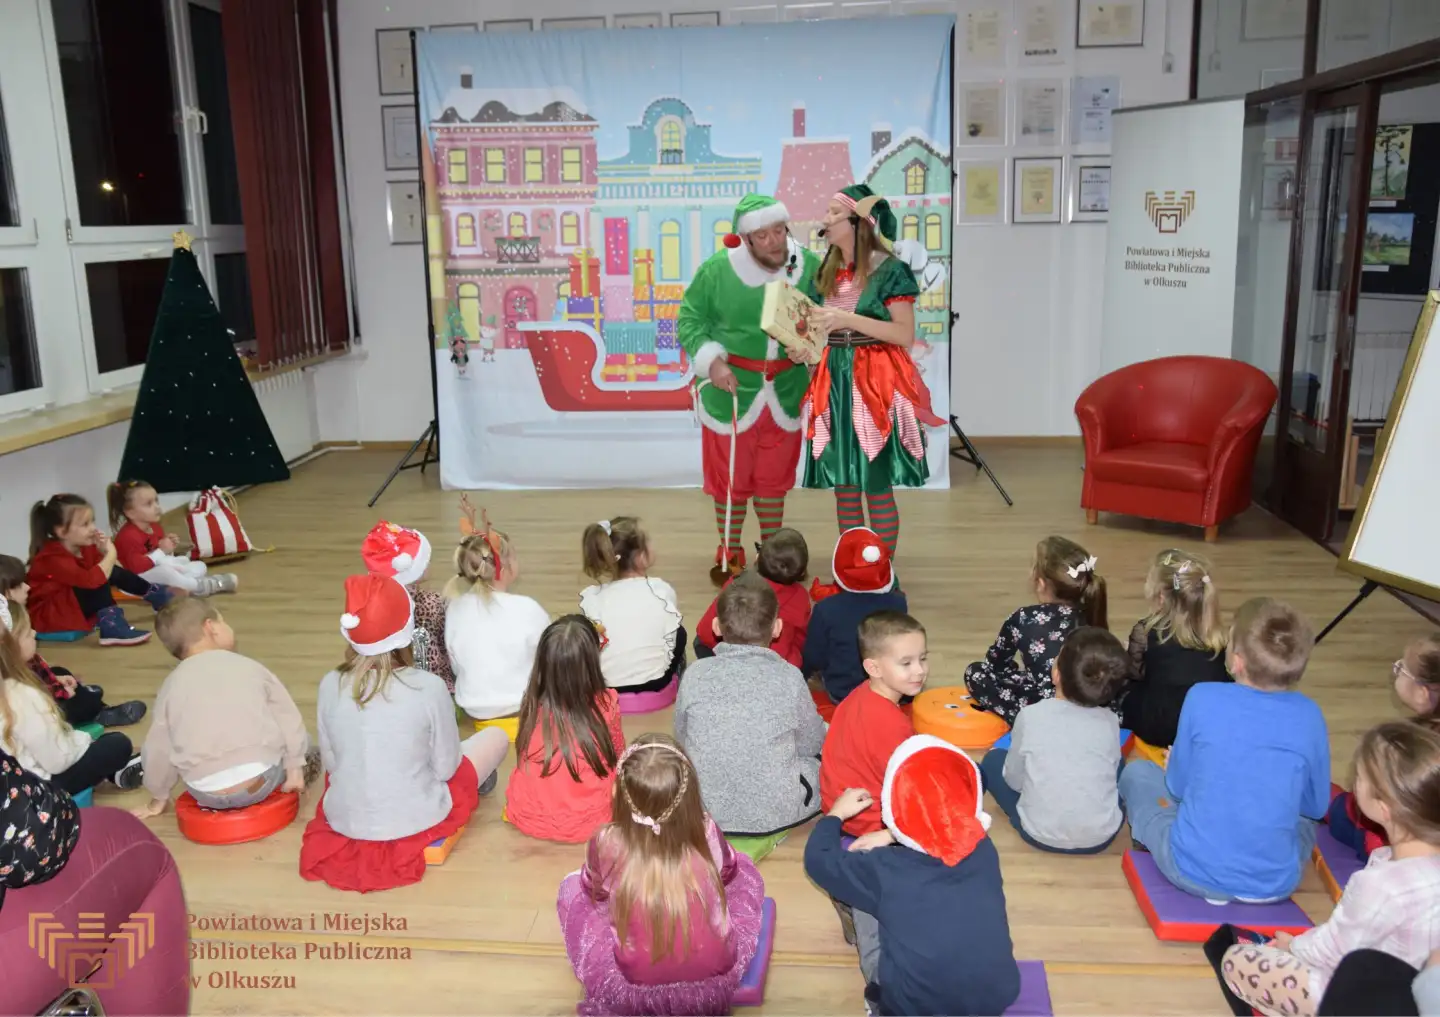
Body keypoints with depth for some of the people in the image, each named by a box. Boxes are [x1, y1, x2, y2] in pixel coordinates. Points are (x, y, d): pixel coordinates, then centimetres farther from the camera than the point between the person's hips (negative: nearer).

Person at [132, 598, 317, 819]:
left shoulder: (172, 685, 6)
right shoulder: (250, 666, 4)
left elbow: (159, 747, 9)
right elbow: (288, 717, 4)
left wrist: (158, 797, 23)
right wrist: (296, 767, 10)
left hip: (205, 794, -2)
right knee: (294, 736, 29)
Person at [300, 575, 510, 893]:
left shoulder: (330, 685, -11)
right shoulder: (429, 687, -21)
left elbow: (330, 762, 1)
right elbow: (445, 767, -10)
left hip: (342, 820, 4)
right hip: (416, 822, -4)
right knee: (496, 736, 13)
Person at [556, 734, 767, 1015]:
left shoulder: (606, 842, -19)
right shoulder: (706, 833, -15)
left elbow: (595, 888, 5)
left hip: (634, 984, -1)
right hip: (718, 972, 1)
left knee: (573, 887, 16)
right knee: (743, 869, 21)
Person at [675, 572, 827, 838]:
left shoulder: (695, 674, -8)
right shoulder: (789, 677, -12)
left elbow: (682, 740, 5)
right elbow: (812, 743, 2)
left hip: (704, 811, 2)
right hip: (775, 814, -2)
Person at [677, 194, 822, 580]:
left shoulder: (810, 267, -8)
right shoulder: (716, 270, -15)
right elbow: (690, 319, -4)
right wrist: (711, 360, -15)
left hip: (785, 394, 2)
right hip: (731, 393, -2)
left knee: (775, 479, 16)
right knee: (729, 478, 10)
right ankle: (729, 554, 28)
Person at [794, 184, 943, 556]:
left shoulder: (890, 270, -5)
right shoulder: (824, 273, 11)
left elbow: (906, 335, -11)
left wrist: (849, 319, -19)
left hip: (877, 383, -5)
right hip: (834, 384, 5)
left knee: (878, 487, -2)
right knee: (843, 486, 7)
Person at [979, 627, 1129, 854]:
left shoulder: (1031, 716, -15)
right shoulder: (1110, 722, -8)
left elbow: (1014, 781, -3)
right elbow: (1110, 773, 8)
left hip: (1040, 835, -2)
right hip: (1102, 836, 2)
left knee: (993, 759, 17)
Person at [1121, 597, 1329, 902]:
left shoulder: (1203, 698, -14)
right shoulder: (1309, 715, -8)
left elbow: (1178, 786, -1)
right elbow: (1317, 806, 5)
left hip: (1194, 873, -2)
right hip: (1276, 886, 2)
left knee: (1137, 772, 20)